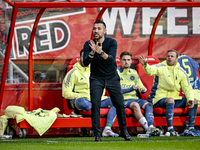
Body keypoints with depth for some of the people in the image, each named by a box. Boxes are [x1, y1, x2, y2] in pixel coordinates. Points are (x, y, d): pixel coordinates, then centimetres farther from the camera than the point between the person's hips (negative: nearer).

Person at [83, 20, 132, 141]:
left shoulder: (112, 42, -12)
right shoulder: (89, 44, -8)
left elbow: (111, 59, -26)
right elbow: (85, 62, -19)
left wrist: (101, 52, -44)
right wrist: (93, 52, -36)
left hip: (112, 77, 0)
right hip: (96, 78, 0)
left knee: (120, 105, 0)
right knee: (95, 104, -16)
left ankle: (124, 131, 18)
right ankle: (97, 134, -12)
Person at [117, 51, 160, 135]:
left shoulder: (134, 72, 20)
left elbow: (140, 86, 18)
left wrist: (143, 89, -8)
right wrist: (131, 88, -19)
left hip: (135, 98, 5)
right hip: (124, 99, -5)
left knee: (148, 104, -26)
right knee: (135, 105, -36)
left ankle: (151, 127, -45)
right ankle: (147, 128, -45)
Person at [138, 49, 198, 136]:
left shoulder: (181, 72, 8)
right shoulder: (160, 67, -4)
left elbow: (187, 89, 8)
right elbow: (151, 70, -27)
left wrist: (190, 99, -12)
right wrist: (145, 65, -50)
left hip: (175, 98, 5)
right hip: (160, 98, -5)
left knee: (194, 101, -9)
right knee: (170, 100, -38)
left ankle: (191, 128, -4)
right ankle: (170, 129, -42)